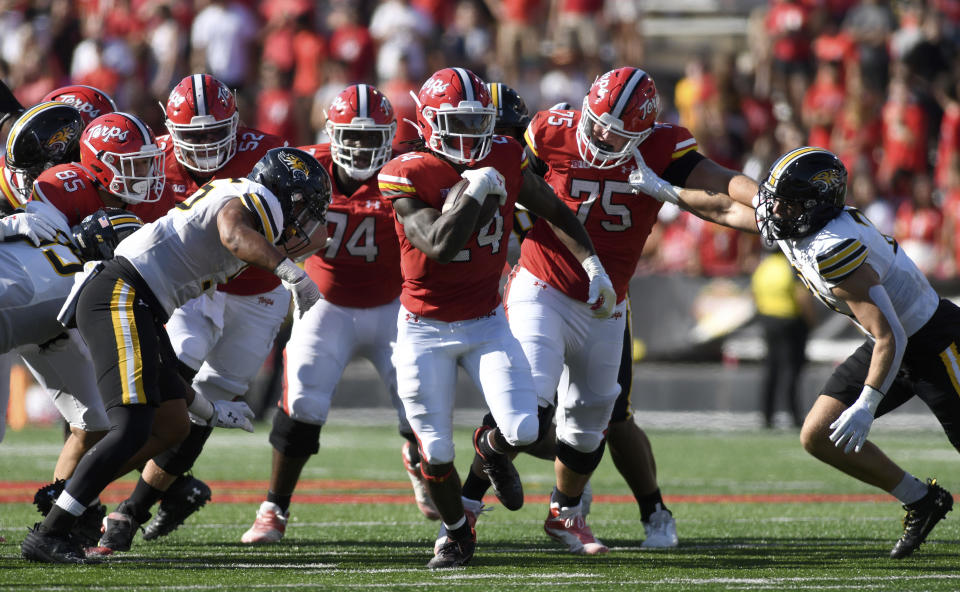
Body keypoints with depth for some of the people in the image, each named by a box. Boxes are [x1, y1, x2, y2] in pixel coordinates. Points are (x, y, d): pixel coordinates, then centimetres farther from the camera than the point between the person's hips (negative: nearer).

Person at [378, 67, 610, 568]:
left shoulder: (504, 160, -4)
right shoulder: (411, 177, -18)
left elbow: (556, 212, 10)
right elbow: (440, 246, -29)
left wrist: (594, 266, 4)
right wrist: (475, 189, -27)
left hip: (486, 323, 3)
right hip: (426, 329, -3)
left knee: (523, 431, -14)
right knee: (435, 451, -2)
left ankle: (492, 448, 24)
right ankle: (456, 531, 27)